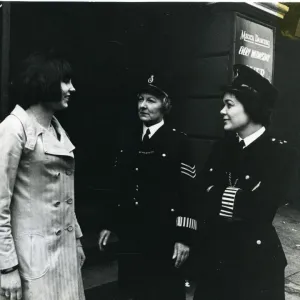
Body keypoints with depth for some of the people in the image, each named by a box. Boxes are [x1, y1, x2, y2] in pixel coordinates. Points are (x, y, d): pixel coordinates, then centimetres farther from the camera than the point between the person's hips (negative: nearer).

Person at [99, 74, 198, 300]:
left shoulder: (179, 141, -7)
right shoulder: (127, 140, 8)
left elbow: (188, 192, -10)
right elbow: (118, 186, 11)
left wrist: (185, 237, -12)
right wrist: (109, 225, 12)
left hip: (164, 234, -4)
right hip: (130, 232, 5)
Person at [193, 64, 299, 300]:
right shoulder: (222, 148, 4)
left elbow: (262, 207, -19)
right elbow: (205, 197, -6)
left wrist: (224, 196, -11)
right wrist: (244, 198, -18)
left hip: (257, 259, -4)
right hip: (216, 254, 5)